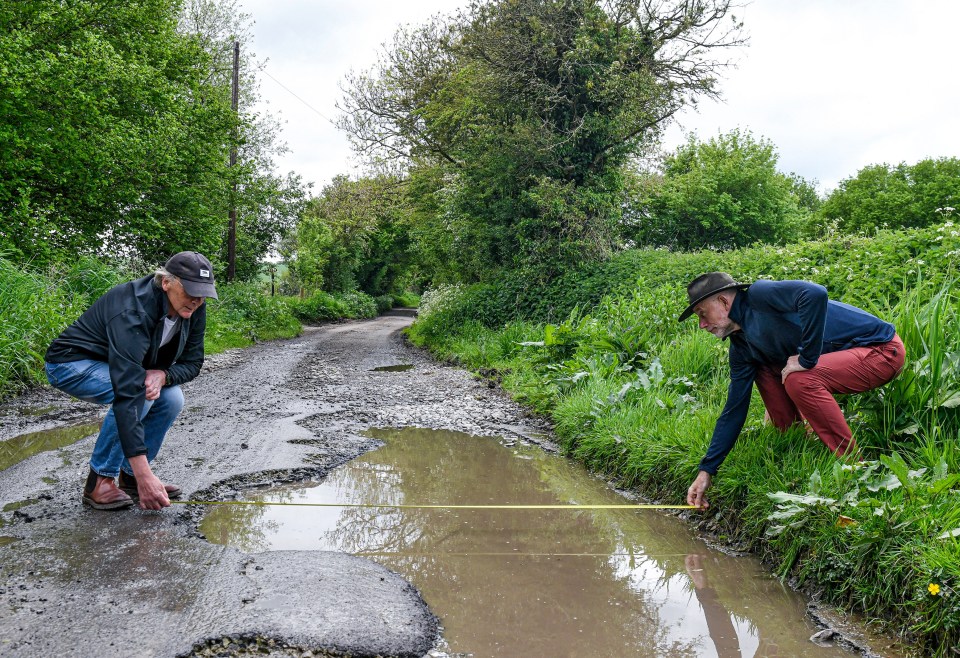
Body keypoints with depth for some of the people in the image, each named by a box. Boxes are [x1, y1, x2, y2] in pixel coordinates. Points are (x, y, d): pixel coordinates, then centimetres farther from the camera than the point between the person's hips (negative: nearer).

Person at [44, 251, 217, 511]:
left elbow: (192, 362, -5)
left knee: (171, 398, -14)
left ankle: (129, 477, 2)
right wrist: (144, 474, -47)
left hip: (117, 365, 7)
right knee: (138, 393, -31)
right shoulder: (134, 312, -37)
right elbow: (127, 392, -43)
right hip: (70, 363, -7)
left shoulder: (194, 310, -15)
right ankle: (99, 481, -14)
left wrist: (162, 375, -31)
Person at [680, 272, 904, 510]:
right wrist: (706, 471, 4)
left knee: (799, 380, -29)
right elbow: (734, 410, 6)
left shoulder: (759, 295, -20)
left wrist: (807, 358, -28)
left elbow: (815, 294, -39)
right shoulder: (741, 348, 5)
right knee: (763, 369, 6)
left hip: (883, 350, -9)